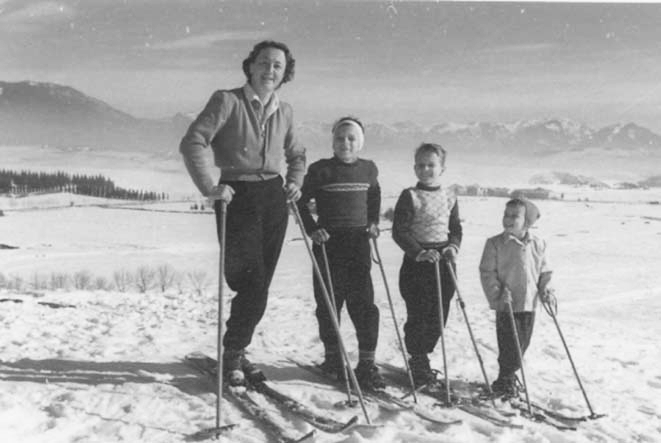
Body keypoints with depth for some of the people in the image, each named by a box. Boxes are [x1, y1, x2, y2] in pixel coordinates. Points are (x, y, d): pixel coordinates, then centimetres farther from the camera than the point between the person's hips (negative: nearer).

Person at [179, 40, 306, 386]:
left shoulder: (284, 112, 14)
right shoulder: (227, 100, -3)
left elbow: (296, 155, 28)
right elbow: (192, 143, -11)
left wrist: (295, 182, 11)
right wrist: (208, 188, -20)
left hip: (274, 198, 5)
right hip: (237, 197, -5)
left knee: (260, 286, 7)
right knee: (252, 283, -11)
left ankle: (237, 350, 23)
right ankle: (233, 354, 9)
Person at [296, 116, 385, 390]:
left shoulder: (369, 169, 6)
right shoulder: (320, 170, -5)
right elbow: (301, 201, 2)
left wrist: (373, 222, 12)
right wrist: (312, 229, -9)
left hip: (359, 242, 2)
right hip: (328, 242, -2)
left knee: (364, 303, -1)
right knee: (329, 302, 6)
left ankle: (367, 363, 5)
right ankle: (332, 356, 23)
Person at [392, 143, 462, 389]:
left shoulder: (449, 197, 9)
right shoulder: (410, 196, -5)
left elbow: (456, 229, 14)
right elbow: (399, 232, -9)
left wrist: (453, 247, -6)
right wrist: (420, 252, -19)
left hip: (444, 261, 5)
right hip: (417, 261, -5)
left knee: (439, 316, 8)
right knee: (418, 315, -1)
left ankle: (421, 358, 26)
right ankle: (419, 366, 14)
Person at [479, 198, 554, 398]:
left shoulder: (538, 244, 4)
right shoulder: (495, 244, -8)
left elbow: (544, 270, 15)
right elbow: (487, 272, -8)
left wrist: (545, 288, 0)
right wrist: (498, 294, -17)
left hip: (530, 304, 4)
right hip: (506, 305, -4)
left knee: (523, 343, 13)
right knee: (510, 344, -3)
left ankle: (509, 374, 33)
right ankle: (505, 381, 14)